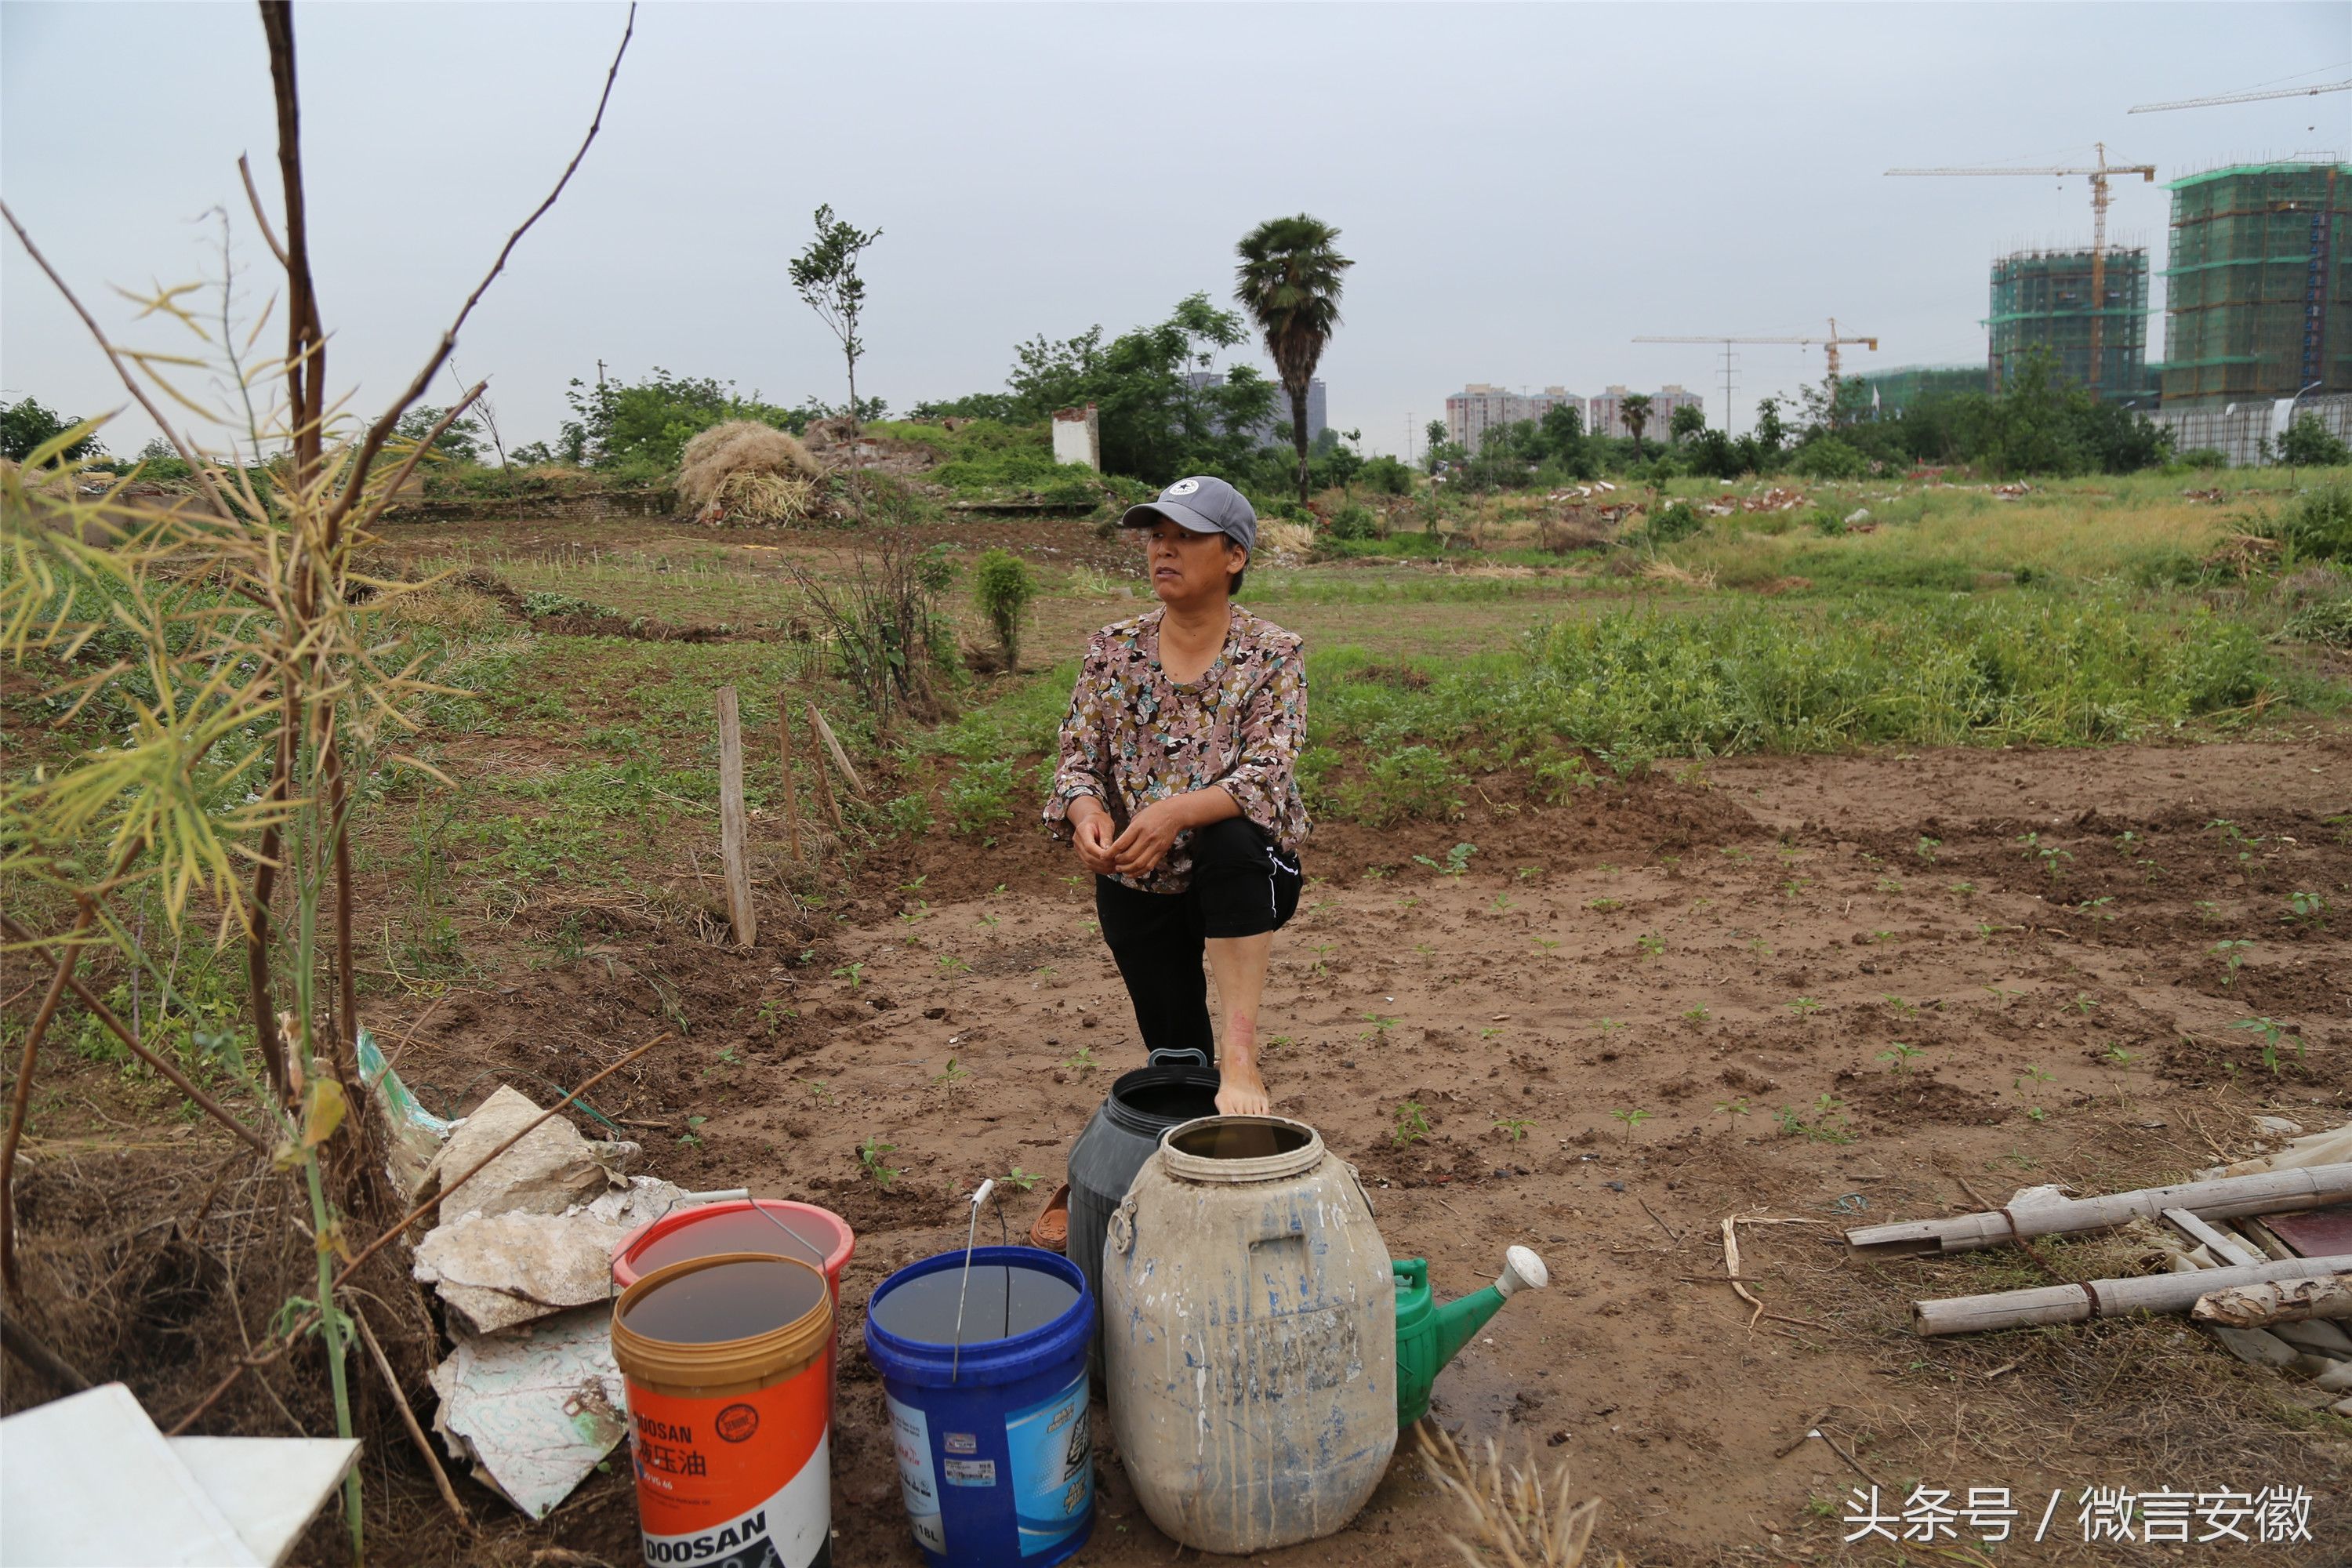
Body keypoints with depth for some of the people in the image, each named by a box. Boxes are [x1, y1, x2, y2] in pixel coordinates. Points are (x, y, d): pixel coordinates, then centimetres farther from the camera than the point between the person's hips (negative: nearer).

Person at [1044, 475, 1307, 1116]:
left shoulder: (1272, 654, -10)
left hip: (1244, 886, -3)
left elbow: (1268, 773, -22)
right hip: (1137, 893, 3)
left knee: (1232, 837, -38)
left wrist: (1177, 811, -41)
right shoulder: (1114, 649, -1)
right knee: (1176, 1057, 8)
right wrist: (1085, 811, -28)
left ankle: (1240, 1057, -35)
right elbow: (1077, 759, -3)